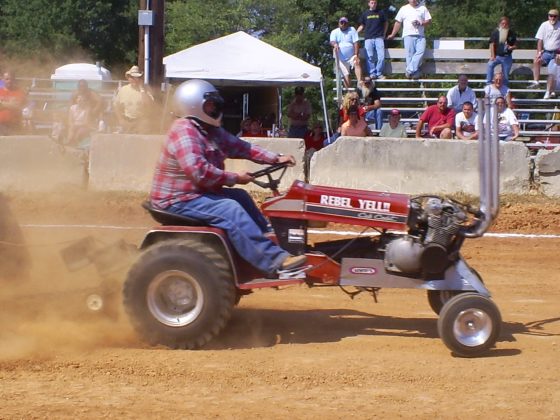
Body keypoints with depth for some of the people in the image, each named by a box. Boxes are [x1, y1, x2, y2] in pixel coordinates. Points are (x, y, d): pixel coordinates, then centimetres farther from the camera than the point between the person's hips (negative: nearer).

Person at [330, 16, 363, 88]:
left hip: (352, 57, -1)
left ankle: (360, 82, -44)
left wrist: (356, 55, -19)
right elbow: (332, 41, -11)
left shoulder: (352, 30, 5)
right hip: (341, 59, 2)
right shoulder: (334, 32, 9)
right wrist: (335, 44, -37)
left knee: (357, 63, -32)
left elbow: (356, 43, -5)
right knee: (346, 75, -5)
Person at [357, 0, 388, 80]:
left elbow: (386, 23, 19)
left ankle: (379, 73, 1)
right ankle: (372, 73, 0)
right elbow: (362, 26, 16)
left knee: (381, 56, -9)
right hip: (368, 38, 1)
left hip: (379, 38, 0)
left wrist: (384, 34, 11)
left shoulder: (381, 13, 9)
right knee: (370, 57, -5)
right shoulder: (365, 14, 10)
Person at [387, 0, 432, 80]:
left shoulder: (423, 8, 15)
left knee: (421, 51, -20)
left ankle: (410, 71, -21)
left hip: (420, 35, 0)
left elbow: (429, 20, 11)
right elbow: (398, 22, 14)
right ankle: (414, 72, -8)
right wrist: (392, 34, 11)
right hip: (408, 35, 0)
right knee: (410, 54, -9)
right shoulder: (404, 9, 15)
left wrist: (420, 23, -8)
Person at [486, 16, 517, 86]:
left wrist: (512, 47, -14)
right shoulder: (495, 32, -3)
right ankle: (488, 84, -26)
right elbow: (492, 44, -6)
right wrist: (493, 56, -15)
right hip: (497, 56, -2)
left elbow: (515, 45, 11)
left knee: (506, 75, 3)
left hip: (507, 57, 2)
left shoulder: (512, 33, 4)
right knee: (490, 64, -29)